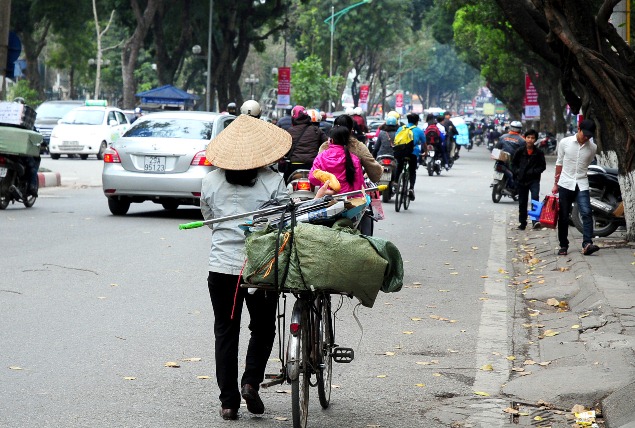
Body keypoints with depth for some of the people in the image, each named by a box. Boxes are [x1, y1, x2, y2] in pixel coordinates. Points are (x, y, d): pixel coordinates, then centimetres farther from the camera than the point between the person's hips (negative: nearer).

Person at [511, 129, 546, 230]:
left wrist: (534, 171, -13)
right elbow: (513, 164, 11)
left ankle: (535, 220, -30)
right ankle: (522, 222, 22)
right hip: (522, 180, 3)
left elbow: (543, 166, 2)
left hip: (534, 180, -3)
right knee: (522, 202, 10)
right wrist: (517, 172, -6)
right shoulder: (520, 151, 2)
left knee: (535, 197, -24)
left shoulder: (539, 152, -2)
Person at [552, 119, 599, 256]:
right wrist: (556, 184, 11)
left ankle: (587, 244, -25)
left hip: (582, 184, 0)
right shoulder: (565, 142, -2)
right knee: (563, 217, 4)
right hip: (565, 184, 0)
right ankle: (563, 246, 14)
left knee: (586, 213, -17)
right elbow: (559, 164, 7)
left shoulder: (592, 147, 2)